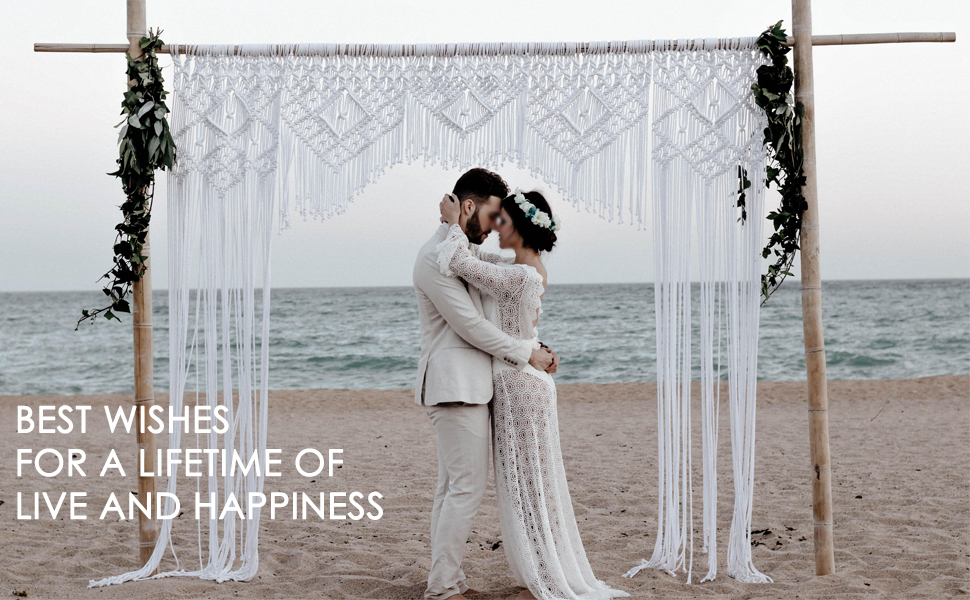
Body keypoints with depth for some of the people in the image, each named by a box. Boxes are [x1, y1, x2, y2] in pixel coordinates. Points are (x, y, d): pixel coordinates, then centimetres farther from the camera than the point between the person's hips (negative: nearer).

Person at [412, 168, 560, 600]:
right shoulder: (435, 257, -15)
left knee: (452, 487, 11)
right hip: (455, 386, -10)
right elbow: (469, 326, -17)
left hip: (464, 385, 10)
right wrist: (527, 354, -9)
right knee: (467, 488, -9)